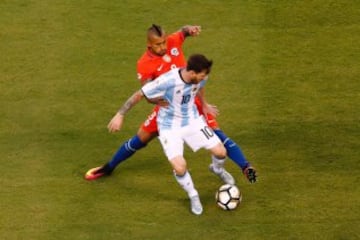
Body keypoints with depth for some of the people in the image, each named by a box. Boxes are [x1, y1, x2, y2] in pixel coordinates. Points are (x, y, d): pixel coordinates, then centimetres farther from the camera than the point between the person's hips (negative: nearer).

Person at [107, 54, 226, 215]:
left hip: (192, 121, 5)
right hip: (169, 127, -4)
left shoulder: (200, 78, -16)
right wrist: (120, 115, -16)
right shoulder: (167, 81, -33)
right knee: (179, 168, -21)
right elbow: (139, 95, -21)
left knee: (221, 152, -5)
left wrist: (204, 105, 29)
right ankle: (193, 197, 10)